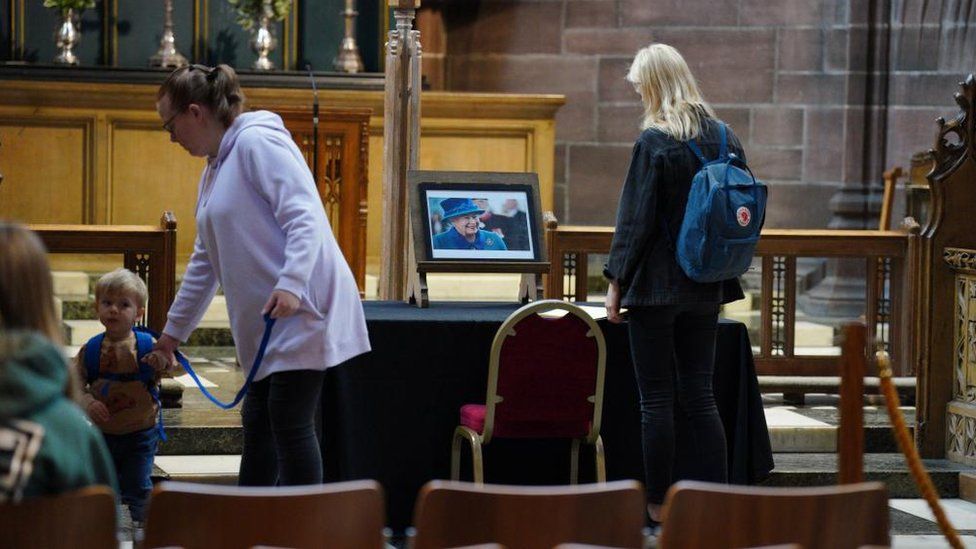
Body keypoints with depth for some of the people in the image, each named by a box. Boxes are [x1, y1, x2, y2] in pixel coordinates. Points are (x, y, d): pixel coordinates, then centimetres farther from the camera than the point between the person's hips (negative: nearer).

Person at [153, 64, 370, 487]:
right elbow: (204, 262, 28)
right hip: (267, 325, 10)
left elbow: (305, 218, -20)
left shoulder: (257, 143, -9)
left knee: (290, 425, -11)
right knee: (258, 425, 11)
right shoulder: (215, 169, 21)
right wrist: (173, 331, 30)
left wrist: (291, 283, -32)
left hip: (302, 311, -10)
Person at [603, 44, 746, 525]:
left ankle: (658, 503, 6)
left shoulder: (654, 142, -13)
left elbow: (636, 219, -13)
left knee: (656, 399, 2)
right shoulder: (725, 138, 5)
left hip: (656, 285, -6)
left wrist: (617, 283, -6)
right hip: (705, 288, 6)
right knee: (700, 395, 10)